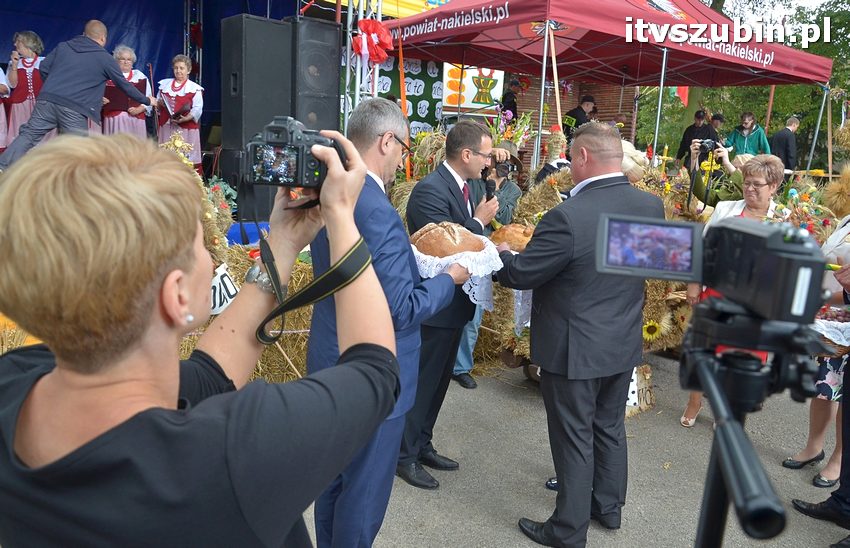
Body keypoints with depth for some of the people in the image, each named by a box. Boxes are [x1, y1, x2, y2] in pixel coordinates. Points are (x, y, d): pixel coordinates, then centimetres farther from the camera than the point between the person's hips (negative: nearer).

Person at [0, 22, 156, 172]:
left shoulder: (63, 46, 18)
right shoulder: (105, 58, 8)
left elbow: (43, 68, 17)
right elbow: (124, 85, 15)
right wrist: (147, 101, 27)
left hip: (47, 99, 4)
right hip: (74, 109, -4)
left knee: (29, 135, 9)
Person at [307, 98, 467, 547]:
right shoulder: (378, 213, -27)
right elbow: (402, 311, -24)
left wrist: (409, 253, 10)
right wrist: (449, 278, -9)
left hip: (332, 365, 9)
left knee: (335, 480, 25)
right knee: (364, 494, 11)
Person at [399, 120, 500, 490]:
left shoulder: (462, 186, 8)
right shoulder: (430, 190, -21)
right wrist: (479, 221, -17)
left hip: (453, 303, 9)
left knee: (437, 382, 19)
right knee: (421, 383, 4)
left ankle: (422, 445, 35)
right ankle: (405, 456, 20)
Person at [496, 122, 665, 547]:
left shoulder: (569, 216, -27)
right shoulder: (651, 206, -5)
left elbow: (520, 275, -18)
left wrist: (502, 252, 2)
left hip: (575, 349, -6)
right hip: (624, 344, 7)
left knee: (574, 438, 9)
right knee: (610, 427, 23)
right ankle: (609, 507, 42)